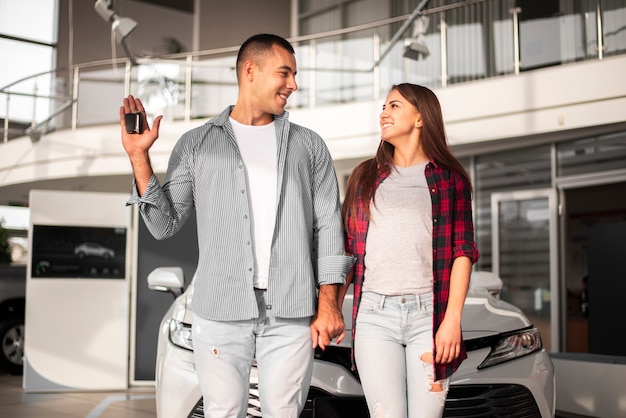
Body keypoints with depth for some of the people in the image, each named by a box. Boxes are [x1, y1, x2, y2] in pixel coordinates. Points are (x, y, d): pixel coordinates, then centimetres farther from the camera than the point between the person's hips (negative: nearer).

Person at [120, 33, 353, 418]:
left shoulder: (309, 145, 10)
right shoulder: (196, 145, 8)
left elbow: (329, 227, 6)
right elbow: (165, 225, 6)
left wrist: (328, 303, -2)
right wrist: (139, 157, -4)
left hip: (292, 312, 1)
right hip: (221, 311, 0)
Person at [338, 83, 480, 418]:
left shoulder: (449, 178, 10)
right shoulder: (365, 176, 17)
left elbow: (463, 251, 2)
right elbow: (348, 249, 15)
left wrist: (452, 319, -8)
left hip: (429, 314, -1)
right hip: (374, 314, 2)